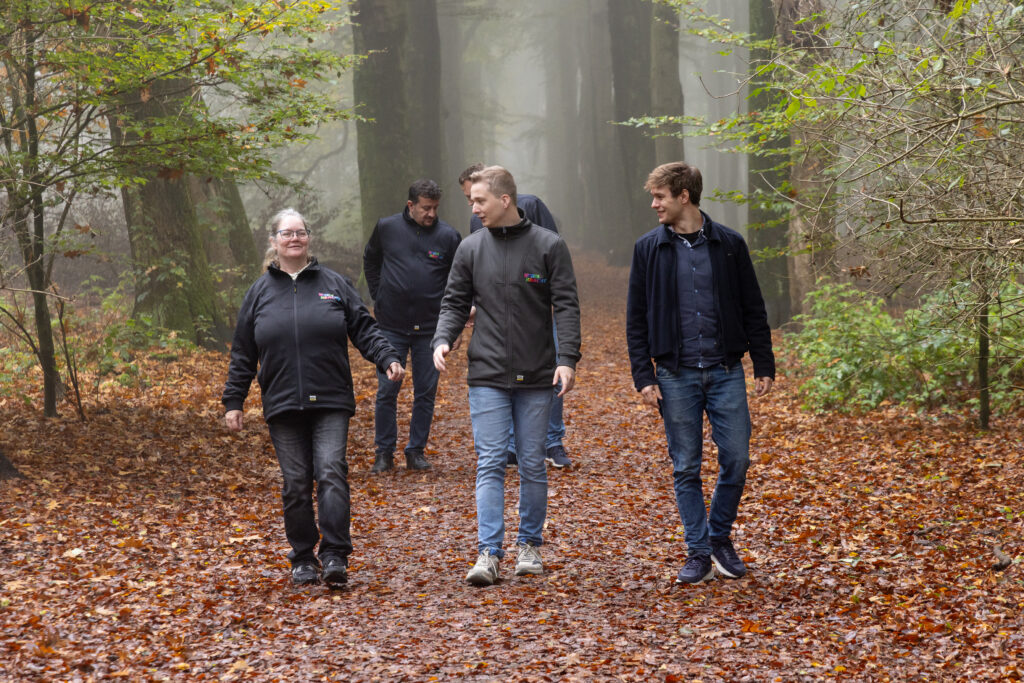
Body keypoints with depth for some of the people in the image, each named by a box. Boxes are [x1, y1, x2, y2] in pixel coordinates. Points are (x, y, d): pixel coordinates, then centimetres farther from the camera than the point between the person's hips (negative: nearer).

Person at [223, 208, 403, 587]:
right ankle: (303, 560, 13)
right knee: (296, 483, 2)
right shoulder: (259, 292, 10)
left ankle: (335, 556, -11)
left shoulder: (334, 284, 8)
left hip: (332, 402, -1)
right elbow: (243, 355, 13)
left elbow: (364, 330, 7)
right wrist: (233, 402, 10)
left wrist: (388, 359, -10)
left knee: (331, 471, -12)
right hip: (283, 405, 1)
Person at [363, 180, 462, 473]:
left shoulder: (448, 236, -2)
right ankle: (384, 451, 11)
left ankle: (416, 451, 16)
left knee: (426, 392, 5)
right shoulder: (386, 228, 1)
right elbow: (370, 261, 19)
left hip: (430, 328, 0)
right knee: (386, 390, 0)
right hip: (391, 326, 0)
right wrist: (378, 295, 10)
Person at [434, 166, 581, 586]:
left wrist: (568, 357, -15)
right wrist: (443, 339, -9)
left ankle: (529, 545, 21)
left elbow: (566, 305, -4)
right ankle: (489, 553, -7)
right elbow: (455, 303, 10)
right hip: (487, 377, 1)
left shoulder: (548, 246, -1)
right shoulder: (471, 249, 6)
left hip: (536, 377, -1)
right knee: (490, 464, -5)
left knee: (533, 464, 7)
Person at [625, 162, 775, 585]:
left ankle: (720, 537, 21)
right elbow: (636, 319, 3)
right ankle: (698, 553, 12)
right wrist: (643, 376, -4)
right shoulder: (648, 249, 3)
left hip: (726, 371, 0)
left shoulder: (729, 244, 3)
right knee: (686, 467, 3)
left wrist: (764, 366, 3)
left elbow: (753, 309, 7)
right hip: (676, 376, 0)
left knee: (736, 460, -1)